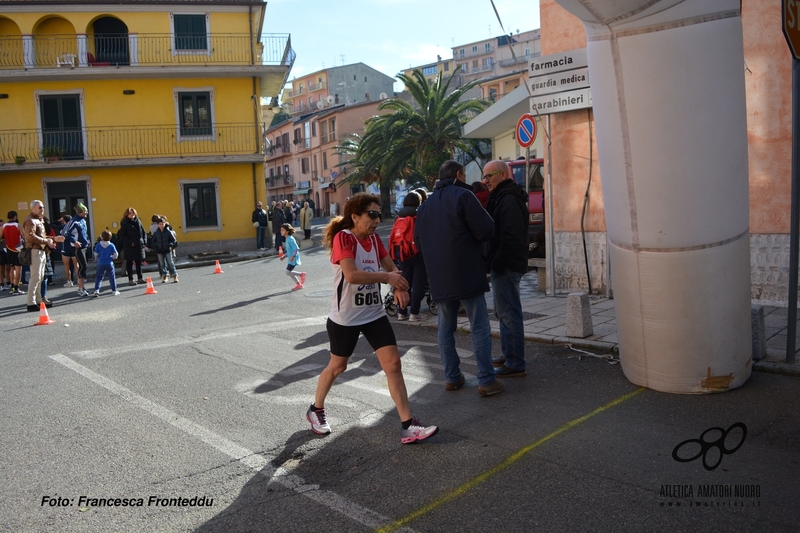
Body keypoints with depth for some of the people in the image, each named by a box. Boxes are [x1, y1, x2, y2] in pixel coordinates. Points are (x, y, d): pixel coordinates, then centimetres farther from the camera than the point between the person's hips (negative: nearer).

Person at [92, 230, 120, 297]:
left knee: (98, 277, 7)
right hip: (109, 263, 0)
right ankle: (114, 291, 13)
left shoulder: (98, 245, -5)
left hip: (101, 264, 0)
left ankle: (96, 290, -5)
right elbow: (116, 254, -4)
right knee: (112, 277, 9)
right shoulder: (111, 245, -5)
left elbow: (96, 254, -1)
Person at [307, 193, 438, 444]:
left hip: (374, 314, 6)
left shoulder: (374, 239, 4)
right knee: (337, 366, 12)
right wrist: (388, 277, -25)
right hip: (345, 317, -6)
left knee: (393, 363, -2)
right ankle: (316, 410, 39)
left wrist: (399, 286, -10)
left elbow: (392, 267, 12)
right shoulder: (343, 238, -18)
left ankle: (408, 426, 2)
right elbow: (351, 275, -32)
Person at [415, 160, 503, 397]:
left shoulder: (426, 205, 13)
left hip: (438, 278, 6)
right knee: (479, 327, -1)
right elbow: (486, 230, -14)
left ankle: (452, 377, 18)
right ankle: (486, 381, 0)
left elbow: (418, 242, 19)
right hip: (467, 275, -6)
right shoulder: (462, 196, -8)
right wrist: (469, 236, 5)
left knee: (446, 327, 14)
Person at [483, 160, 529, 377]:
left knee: (509, 314, -7)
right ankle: (508, 356, 28)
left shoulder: (509, 199, -15)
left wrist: (497, 263, -20)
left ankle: (515, 364, -2)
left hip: (506, 267, -11)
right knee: (504, 313, 18)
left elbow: (511, 237, -23)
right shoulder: (501, 198, 18)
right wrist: (493, 263, 14)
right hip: (503, 266, 11)